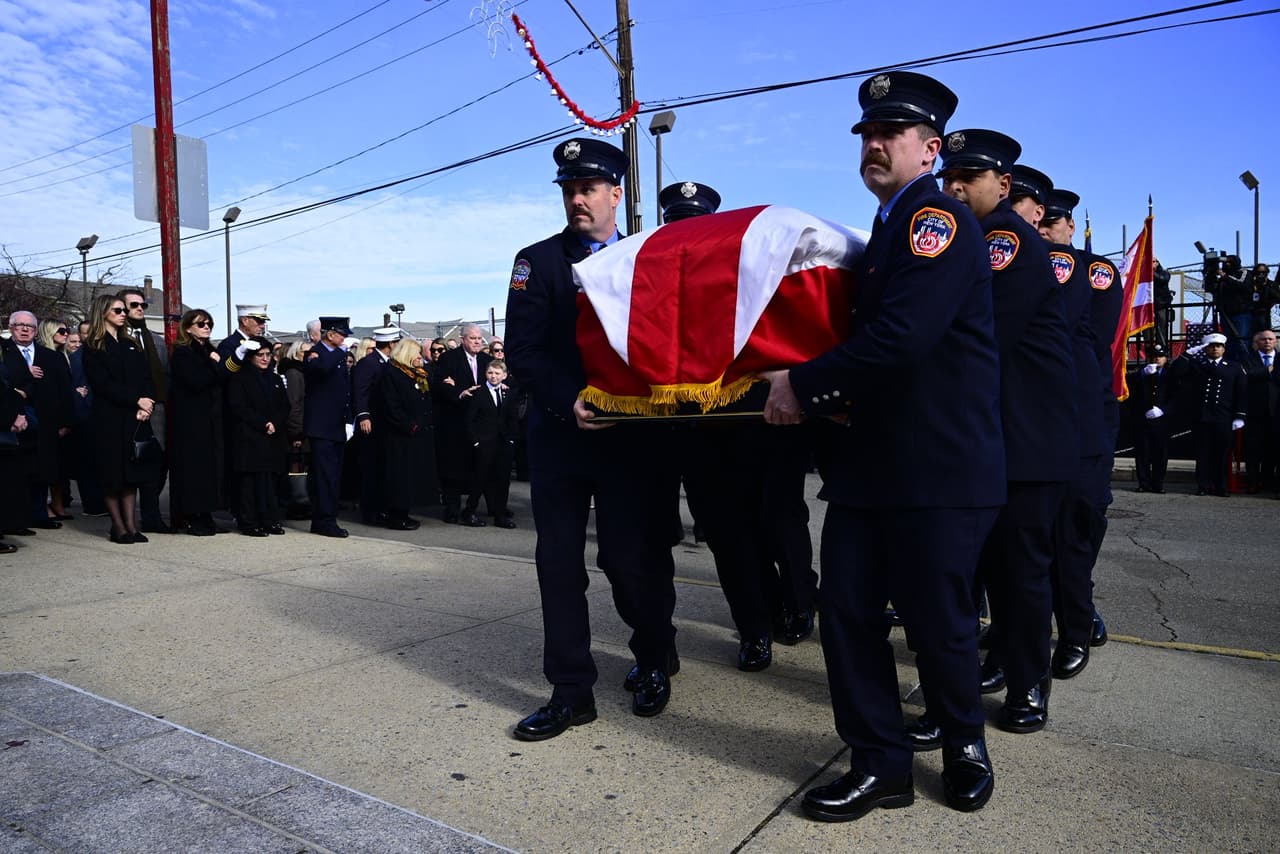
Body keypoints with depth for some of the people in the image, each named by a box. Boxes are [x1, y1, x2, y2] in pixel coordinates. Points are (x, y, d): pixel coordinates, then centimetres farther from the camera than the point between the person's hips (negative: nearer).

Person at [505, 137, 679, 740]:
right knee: (558, 561, 3)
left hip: (631, 434, -1)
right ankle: (571, 690, 16)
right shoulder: (537, 261, 5)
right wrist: (571, 400, -18)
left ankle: (654, 662, 30)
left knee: (634, 558, 3)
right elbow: (521, 351, -5)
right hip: (559, 434, 1)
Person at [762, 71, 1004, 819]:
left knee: (939, 623, 5)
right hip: (873, 461, 8)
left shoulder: (939, 218, -11)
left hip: (941, 469, -8)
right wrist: (831, 394, 9)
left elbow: (902, 336, -23)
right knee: (847, 608, 6)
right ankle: (881, 765, 20)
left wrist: (805, 386, -15)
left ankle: (965, 749, 32)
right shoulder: (891, 230, 19)